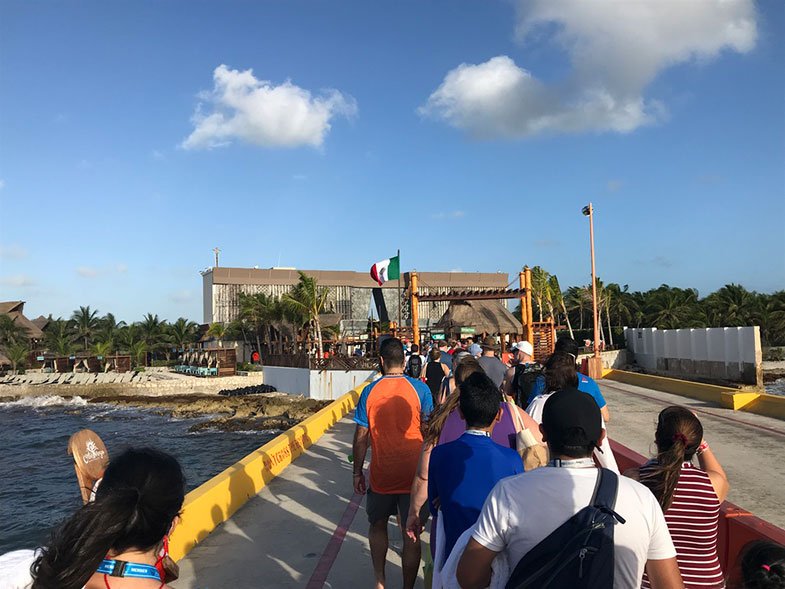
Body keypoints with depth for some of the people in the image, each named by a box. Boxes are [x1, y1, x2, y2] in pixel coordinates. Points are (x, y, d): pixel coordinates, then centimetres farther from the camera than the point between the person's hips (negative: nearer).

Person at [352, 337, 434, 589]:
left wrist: (357, 473, 7)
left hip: (381, 475, 1)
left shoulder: (370, 391, -7)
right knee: (411, 535, 11)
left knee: (378, 525, 23)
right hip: (414, 475, -1)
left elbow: (361, 437, -4)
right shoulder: (420, 389, -8)